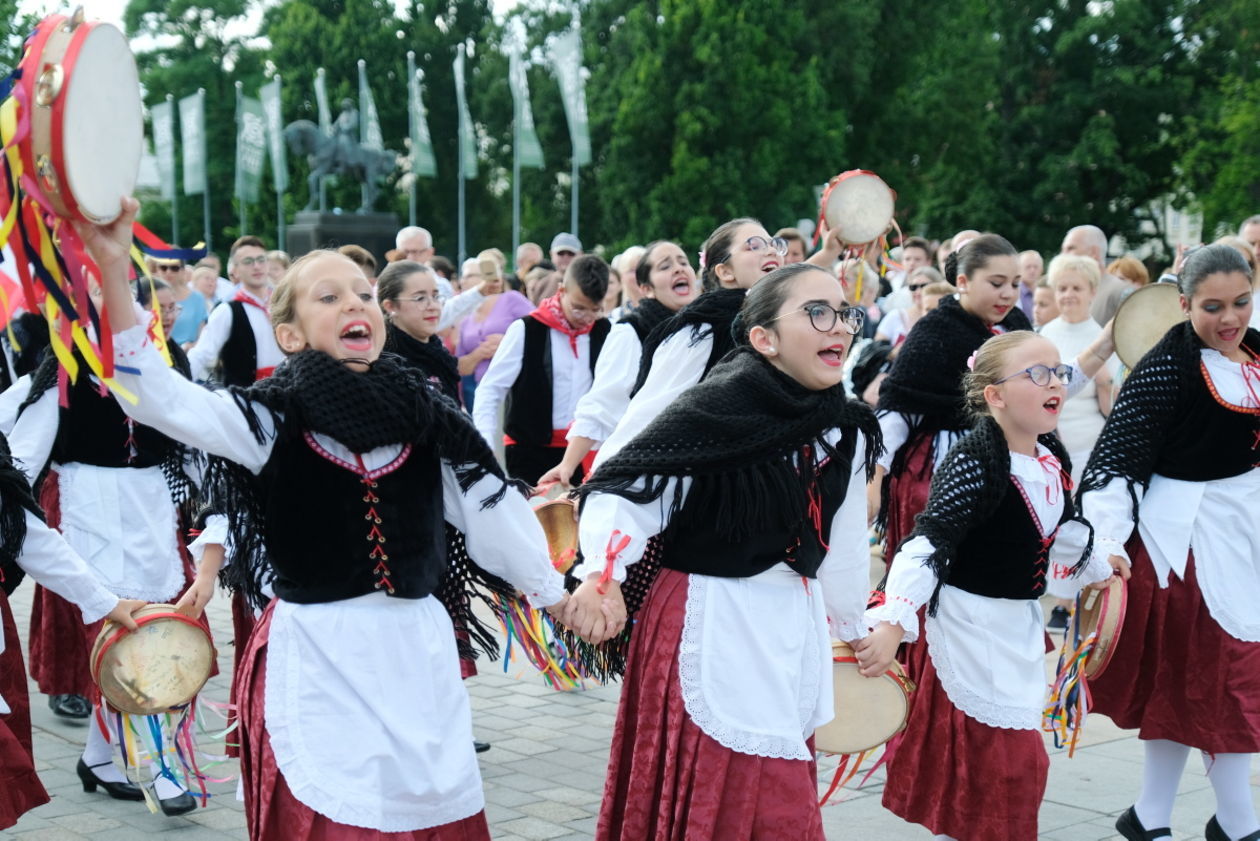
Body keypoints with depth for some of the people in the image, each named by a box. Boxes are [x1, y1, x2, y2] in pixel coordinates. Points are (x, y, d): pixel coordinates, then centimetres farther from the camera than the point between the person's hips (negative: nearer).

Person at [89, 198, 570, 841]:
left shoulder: (428, 422, 2)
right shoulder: (272, 418, -7)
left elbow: (494, 514, 11)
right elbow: (157, 395, -21)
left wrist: (555, 594, 19)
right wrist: (113, 272, -33)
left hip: (418, 649, 3)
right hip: (315, 658, -3)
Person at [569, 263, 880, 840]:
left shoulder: (846, 431, 3)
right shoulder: (717, 410, -17)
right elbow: (623, 489, -16)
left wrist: (852, 628, 25)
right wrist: (600, 575, -32)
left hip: (796, 631, 7)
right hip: (713, 627, -7)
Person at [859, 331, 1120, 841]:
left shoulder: (1051, 458, 1)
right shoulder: (974, 463, -24)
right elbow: (926, 545, -32)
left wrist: (1095, 565, 38)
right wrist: (892, 624, -42)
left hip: (1021, 625, 8)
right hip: (970, 624, -8)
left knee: (1019, 758, 17)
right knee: (984, 759, -3)